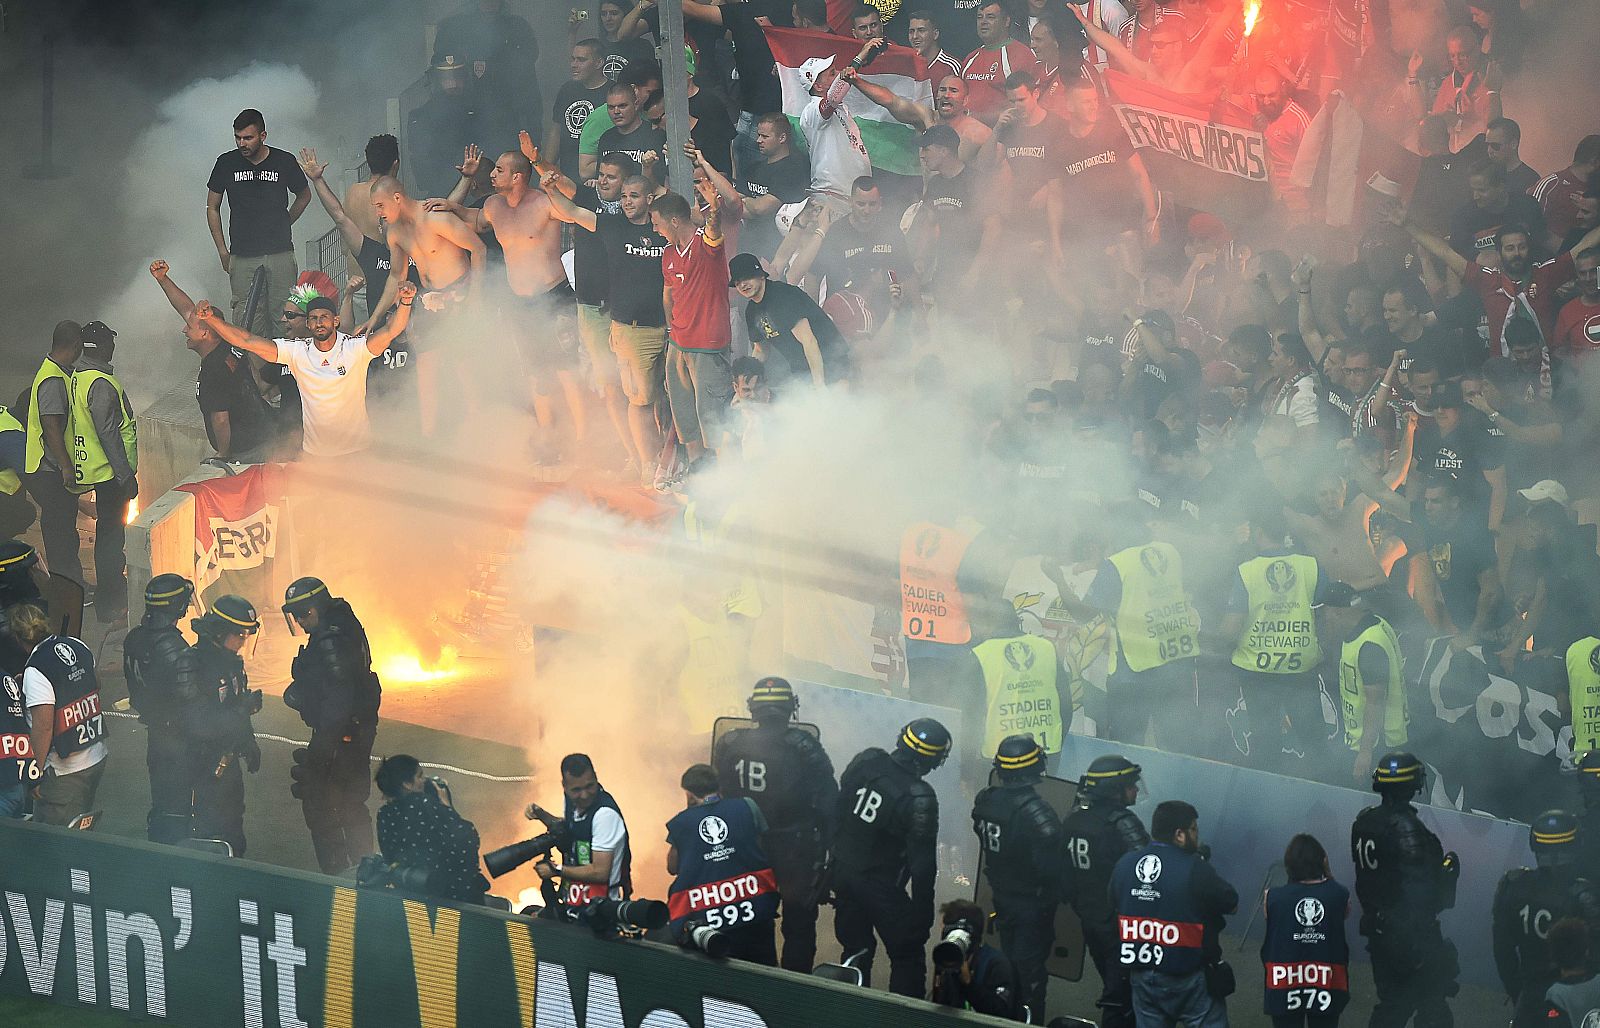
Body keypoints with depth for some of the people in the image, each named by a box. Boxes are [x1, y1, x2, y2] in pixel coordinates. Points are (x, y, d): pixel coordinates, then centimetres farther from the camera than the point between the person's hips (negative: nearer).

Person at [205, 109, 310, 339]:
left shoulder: (284, 162, 1)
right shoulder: (226, 163, 2)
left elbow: (304, 195, 20)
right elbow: (212, 208, 12)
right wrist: (222, 251, 7)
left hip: (280, 253, 0)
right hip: (242, 257, 0)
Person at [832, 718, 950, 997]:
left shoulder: (866, 761, -8)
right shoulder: (920, 799, -25)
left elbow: (837, 810, 5)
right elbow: (922, 862, -19)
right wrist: (923, 911, -9)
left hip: (843, 871, 6)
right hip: (881, 887, -6)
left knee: (856, 948, 21)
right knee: (907, 956, 7)